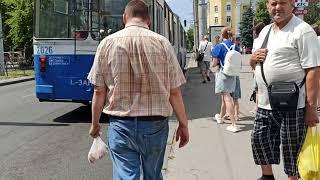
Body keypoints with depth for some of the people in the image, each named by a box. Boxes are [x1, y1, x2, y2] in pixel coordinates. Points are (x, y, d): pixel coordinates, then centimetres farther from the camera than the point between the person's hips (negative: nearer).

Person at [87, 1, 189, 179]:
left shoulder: (108, 43, -4)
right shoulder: (162, 43, -5)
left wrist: (95, 124, 13)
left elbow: (99, 92, -1)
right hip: (155, 125, 1)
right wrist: (183, 124, 7)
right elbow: (174, 92, -5)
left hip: (121, 126, -1)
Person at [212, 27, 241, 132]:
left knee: (227, 98, -6)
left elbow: (215, 63, -12)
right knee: (225, 97, 21)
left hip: (223, 73, -6)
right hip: (232, 74, 6)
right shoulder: (235, 46, 3)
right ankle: (221, 117, 41)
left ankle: (234, 125, -12)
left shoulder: (219, 46, -12)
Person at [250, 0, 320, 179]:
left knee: (292, 148, 4)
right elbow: (255, 63, 24)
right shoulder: (265, 31, 13)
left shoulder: (302, 31, -11)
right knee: (259, 139, 16)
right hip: (265, 103, 8)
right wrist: (254, 58, -1)